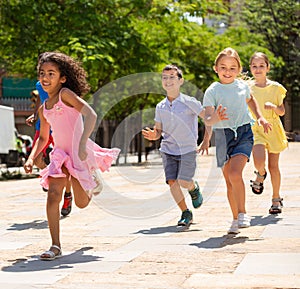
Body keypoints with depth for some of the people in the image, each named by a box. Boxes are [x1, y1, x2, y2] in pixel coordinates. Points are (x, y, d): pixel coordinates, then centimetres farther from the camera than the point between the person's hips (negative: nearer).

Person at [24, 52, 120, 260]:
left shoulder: (65, 94, -10)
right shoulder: (44, 108, 11)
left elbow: (91, 114, -22)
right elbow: (43, 138, 22)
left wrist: (82, 144, -33)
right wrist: (31, 158, 6)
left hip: (79, 153, -5)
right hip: (60, 153, 5)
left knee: (81, 203, 5)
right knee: (53, 194, -15)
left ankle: (92, 182, 39)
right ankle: (56, 246, -12)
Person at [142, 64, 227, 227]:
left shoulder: (189, 102, -7)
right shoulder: (160, 107, 5)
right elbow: (158, 130, 11)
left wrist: (216, 117, -32)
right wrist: (153, 135, -13)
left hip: (187, 149, -3)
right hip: (168, 150, 3)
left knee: (183, 182, -15)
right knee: (172, 182, -9)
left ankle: (194, 188, 22)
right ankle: (186, 213, 8)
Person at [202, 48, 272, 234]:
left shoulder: (243, 86, 6)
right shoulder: (212, 91, -4)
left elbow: (250, 100, 29)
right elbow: (208, 117, -15)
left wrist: (260, 117, 20)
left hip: (244, 133, 0)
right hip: (223, 135, 0)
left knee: (235, 173, -20)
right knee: (229, 181, 6)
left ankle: (243, 213, -6)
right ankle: (236, 219, 19)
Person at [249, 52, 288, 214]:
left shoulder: (275, 88, 2)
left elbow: (282, 112, 6)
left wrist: (274, 107, -14)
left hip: (273, 128, 1)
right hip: (255, 128, -1)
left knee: (274, 166, 3)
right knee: (259, 161, -23)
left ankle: (276, 199, 18)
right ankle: (260, 176, 14)